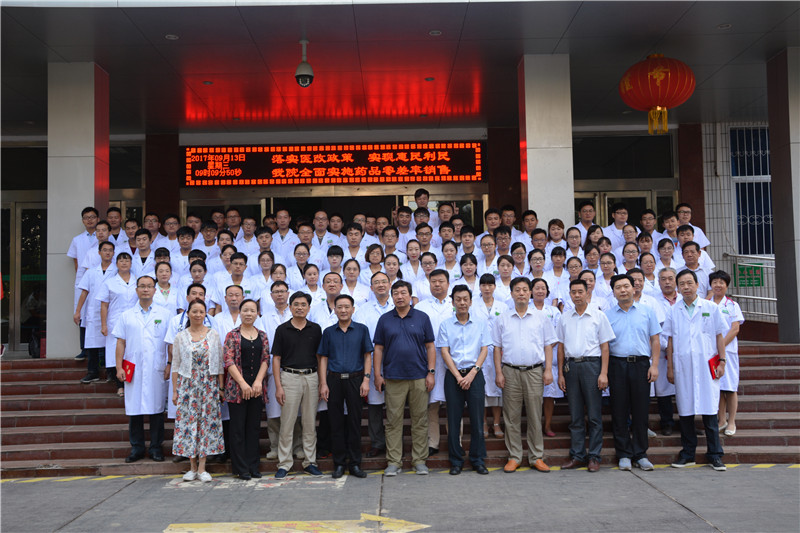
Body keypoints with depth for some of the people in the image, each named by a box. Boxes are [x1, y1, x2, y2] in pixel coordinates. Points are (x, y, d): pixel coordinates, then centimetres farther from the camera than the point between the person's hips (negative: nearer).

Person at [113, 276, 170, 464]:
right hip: (133, 370, 1)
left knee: (156, 408, 2)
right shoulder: (127, 316, 10)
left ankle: (156, 448, 12)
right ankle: (137, 448, 15)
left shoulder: (164, 315, 6)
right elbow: (120, 343, 8)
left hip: (157, 370, -1)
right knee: (134, 408, 4)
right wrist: (119, 367, 1)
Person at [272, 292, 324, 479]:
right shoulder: (282, 329, 2)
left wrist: (321, 383, 4)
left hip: (311, 378, 2)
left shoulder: (315, 329, 7)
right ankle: (284, 464, 9)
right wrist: (278, 386, -6)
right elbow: (276, 358, 1)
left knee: (310, 423, 7)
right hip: (290, 377, -2)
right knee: (287, 423, 0)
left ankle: (310, 462, 16)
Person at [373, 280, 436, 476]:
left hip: (419, 377, 0)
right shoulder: (384, 320, 7)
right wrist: (377, 374, 1)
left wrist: (431, 372, -2)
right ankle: (393, 462, 10)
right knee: (393, 421, 2)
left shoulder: (422, 318, 6)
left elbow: (430, 346, 6)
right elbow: (378, 348, 7)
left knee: (420, 420, 4)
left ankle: (419, 461, 14)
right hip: (393, 379, 0)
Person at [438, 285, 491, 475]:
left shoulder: (480, 325, 8)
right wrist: (458, 376, -9)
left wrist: (472, 373, -10)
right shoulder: (445, 325, 6)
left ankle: (478, 460, 12)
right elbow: (444, 352, 0)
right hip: (453, 376, 0)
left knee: (477, 418, 1)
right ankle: (456, 461, 12)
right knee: (454, 419, 3)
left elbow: (484, 350, 3)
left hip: (474, 375, 0)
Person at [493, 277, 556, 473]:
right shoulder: (502, 319, 8)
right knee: (512, 416, 3)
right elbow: (497, 347, 8)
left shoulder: (541, 318, 8)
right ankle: (514, 457, 11)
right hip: (510, 371, 0)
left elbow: (548, 346, 8)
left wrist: (548, 370, -1)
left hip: (534, 371, 0)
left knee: (535, 416, 3)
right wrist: (498, 372, 0)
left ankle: (537, 457, 11)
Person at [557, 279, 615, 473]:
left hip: (591, 364, -3)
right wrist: (560, 374, 8)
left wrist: (603, 373, -9)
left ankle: (594, 457, 7)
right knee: (575, 415, 8)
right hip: (571, 366, 3)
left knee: (594, 415, 0)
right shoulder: (565, 317, 10)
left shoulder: (598, 316, 1)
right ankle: (577, 455, 15)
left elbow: (604, 346, -1)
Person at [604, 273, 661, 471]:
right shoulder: (607, 315, 6)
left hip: (641, 364, 0)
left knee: (641, 410, 3)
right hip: (617, 364, 0)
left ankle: (640, 453, 13)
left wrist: (654, 365, -2)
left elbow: (655, 340, 7)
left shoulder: (647, 312, 8)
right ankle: (624, 454, 12)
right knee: (619, 411, 2)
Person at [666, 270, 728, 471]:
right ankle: (687, 454, 14)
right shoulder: (673, 311, 8)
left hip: (706, 366, -2)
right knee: (685, 411, 5)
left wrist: (721, 361, 0)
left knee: (709, 411, -2)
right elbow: (670, 340, 10)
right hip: (683, 367, 2)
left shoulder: (711, 308, 5)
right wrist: (670, 367, 6)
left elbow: (719, 336, 6)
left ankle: (715, 455, 7)